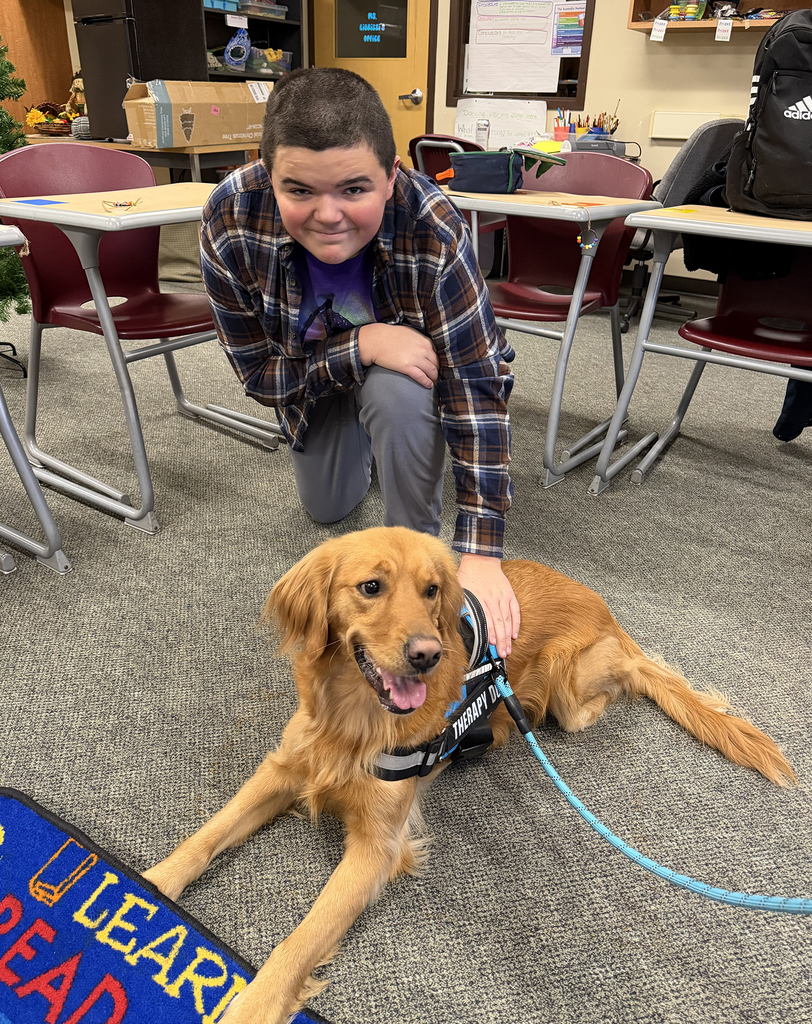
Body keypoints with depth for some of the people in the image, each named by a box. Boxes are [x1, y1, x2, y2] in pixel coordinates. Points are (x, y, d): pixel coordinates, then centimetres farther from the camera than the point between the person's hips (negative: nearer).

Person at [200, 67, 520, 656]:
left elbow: (475, 385, -37)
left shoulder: (432, 227, -38)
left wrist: (481, 555, -41)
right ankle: (362, 440, 47)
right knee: (328, 508, 14)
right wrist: (360, 346, -42)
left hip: (405, 350, -2)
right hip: (310, 367, 3)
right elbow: (260, 374, -24)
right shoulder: (230, 226, -33)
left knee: (400, 394, -37)